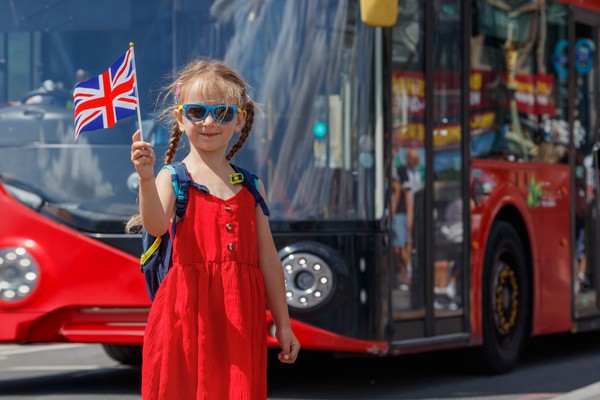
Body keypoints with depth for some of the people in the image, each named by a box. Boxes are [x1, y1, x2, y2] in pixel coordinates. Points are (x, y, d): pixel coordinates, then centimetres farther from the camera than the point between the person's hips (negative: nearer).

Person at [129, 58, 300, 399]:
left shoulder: (250, 186, 12)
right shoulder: (173, 179, 0)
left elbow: (268, 258, 14)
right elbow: (156, 225, -20)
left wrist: (283, 323, 14)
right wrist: (146, 179, -38)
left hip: (240, 318, 3)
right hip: (188, 312, -3)